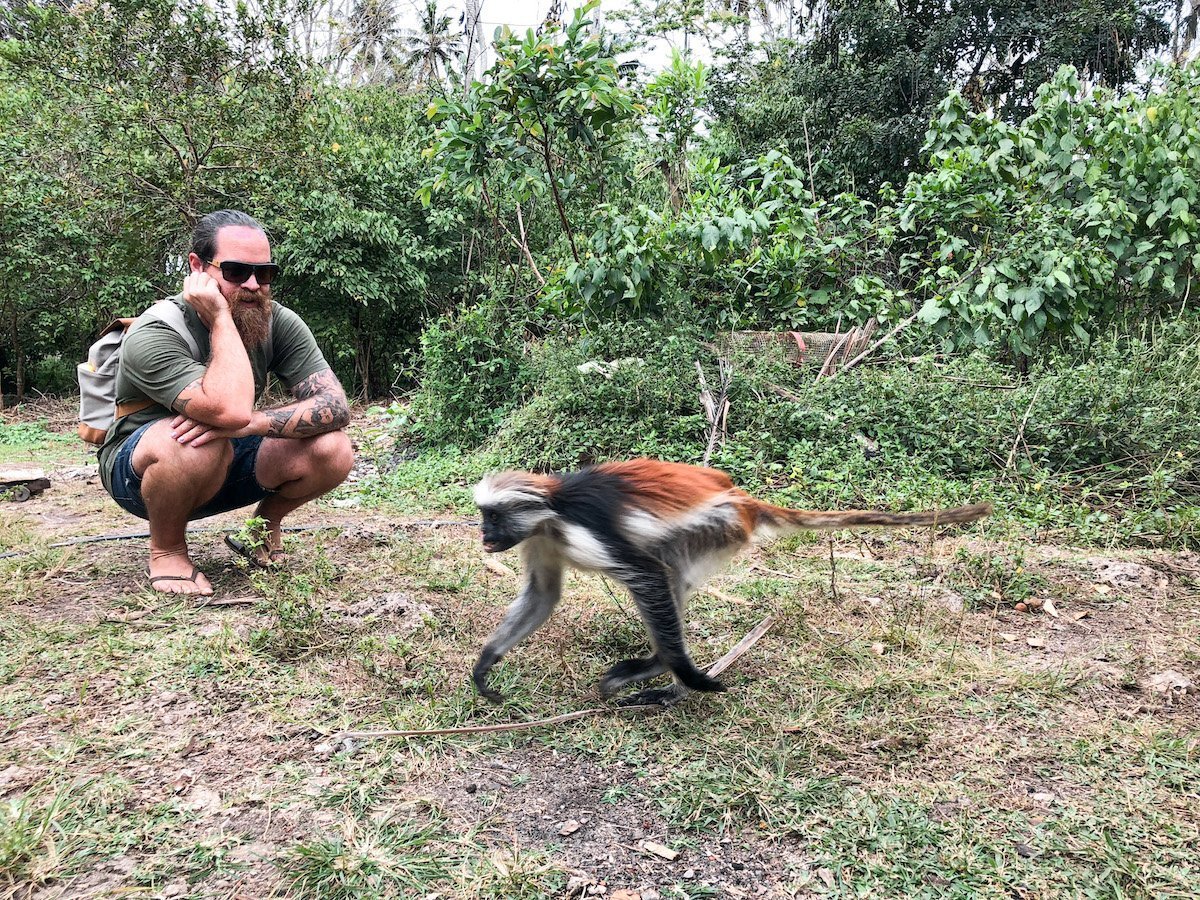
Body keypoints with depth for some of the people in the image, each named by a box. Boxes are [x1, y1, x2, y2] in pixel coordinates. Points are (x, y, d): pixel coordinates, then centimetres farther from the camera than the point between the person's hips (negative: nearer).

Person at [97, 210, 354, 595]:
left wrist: (253, 423, -35)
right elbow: (230, 411, -43)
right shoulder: (153, 336, -27)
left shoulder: (279, 323, -13)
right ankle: (166, 548, -8)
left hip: (228, 465, 4)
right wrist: (220, 318, -34)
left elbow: (336, 406, -21)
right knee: (198, 443, -39)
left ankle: (264, 526, 10)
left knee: (333, 451, -20)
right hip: (140, 467, -4)